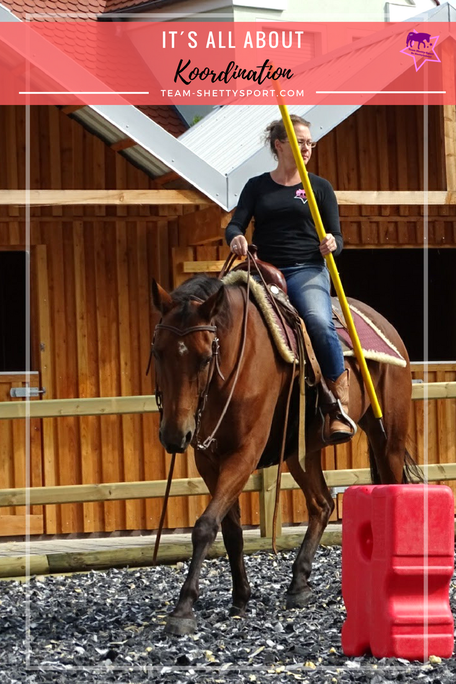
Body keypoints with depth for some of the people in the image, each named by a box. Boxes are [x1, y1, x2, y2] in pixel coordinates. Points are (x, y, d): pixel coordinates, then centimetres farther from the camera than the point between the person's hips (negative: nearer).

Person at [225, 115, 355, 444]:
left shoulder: (320, 187, 11)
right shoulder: (257, 187, 14)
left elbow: (337, 237, 8)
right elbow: (235, 224, 5)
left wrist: (332, 243, -17)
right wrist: (237, 238, -19)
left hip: (307, 271, -2)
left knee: (319, 322, -32)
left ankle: (340, 407, -25)